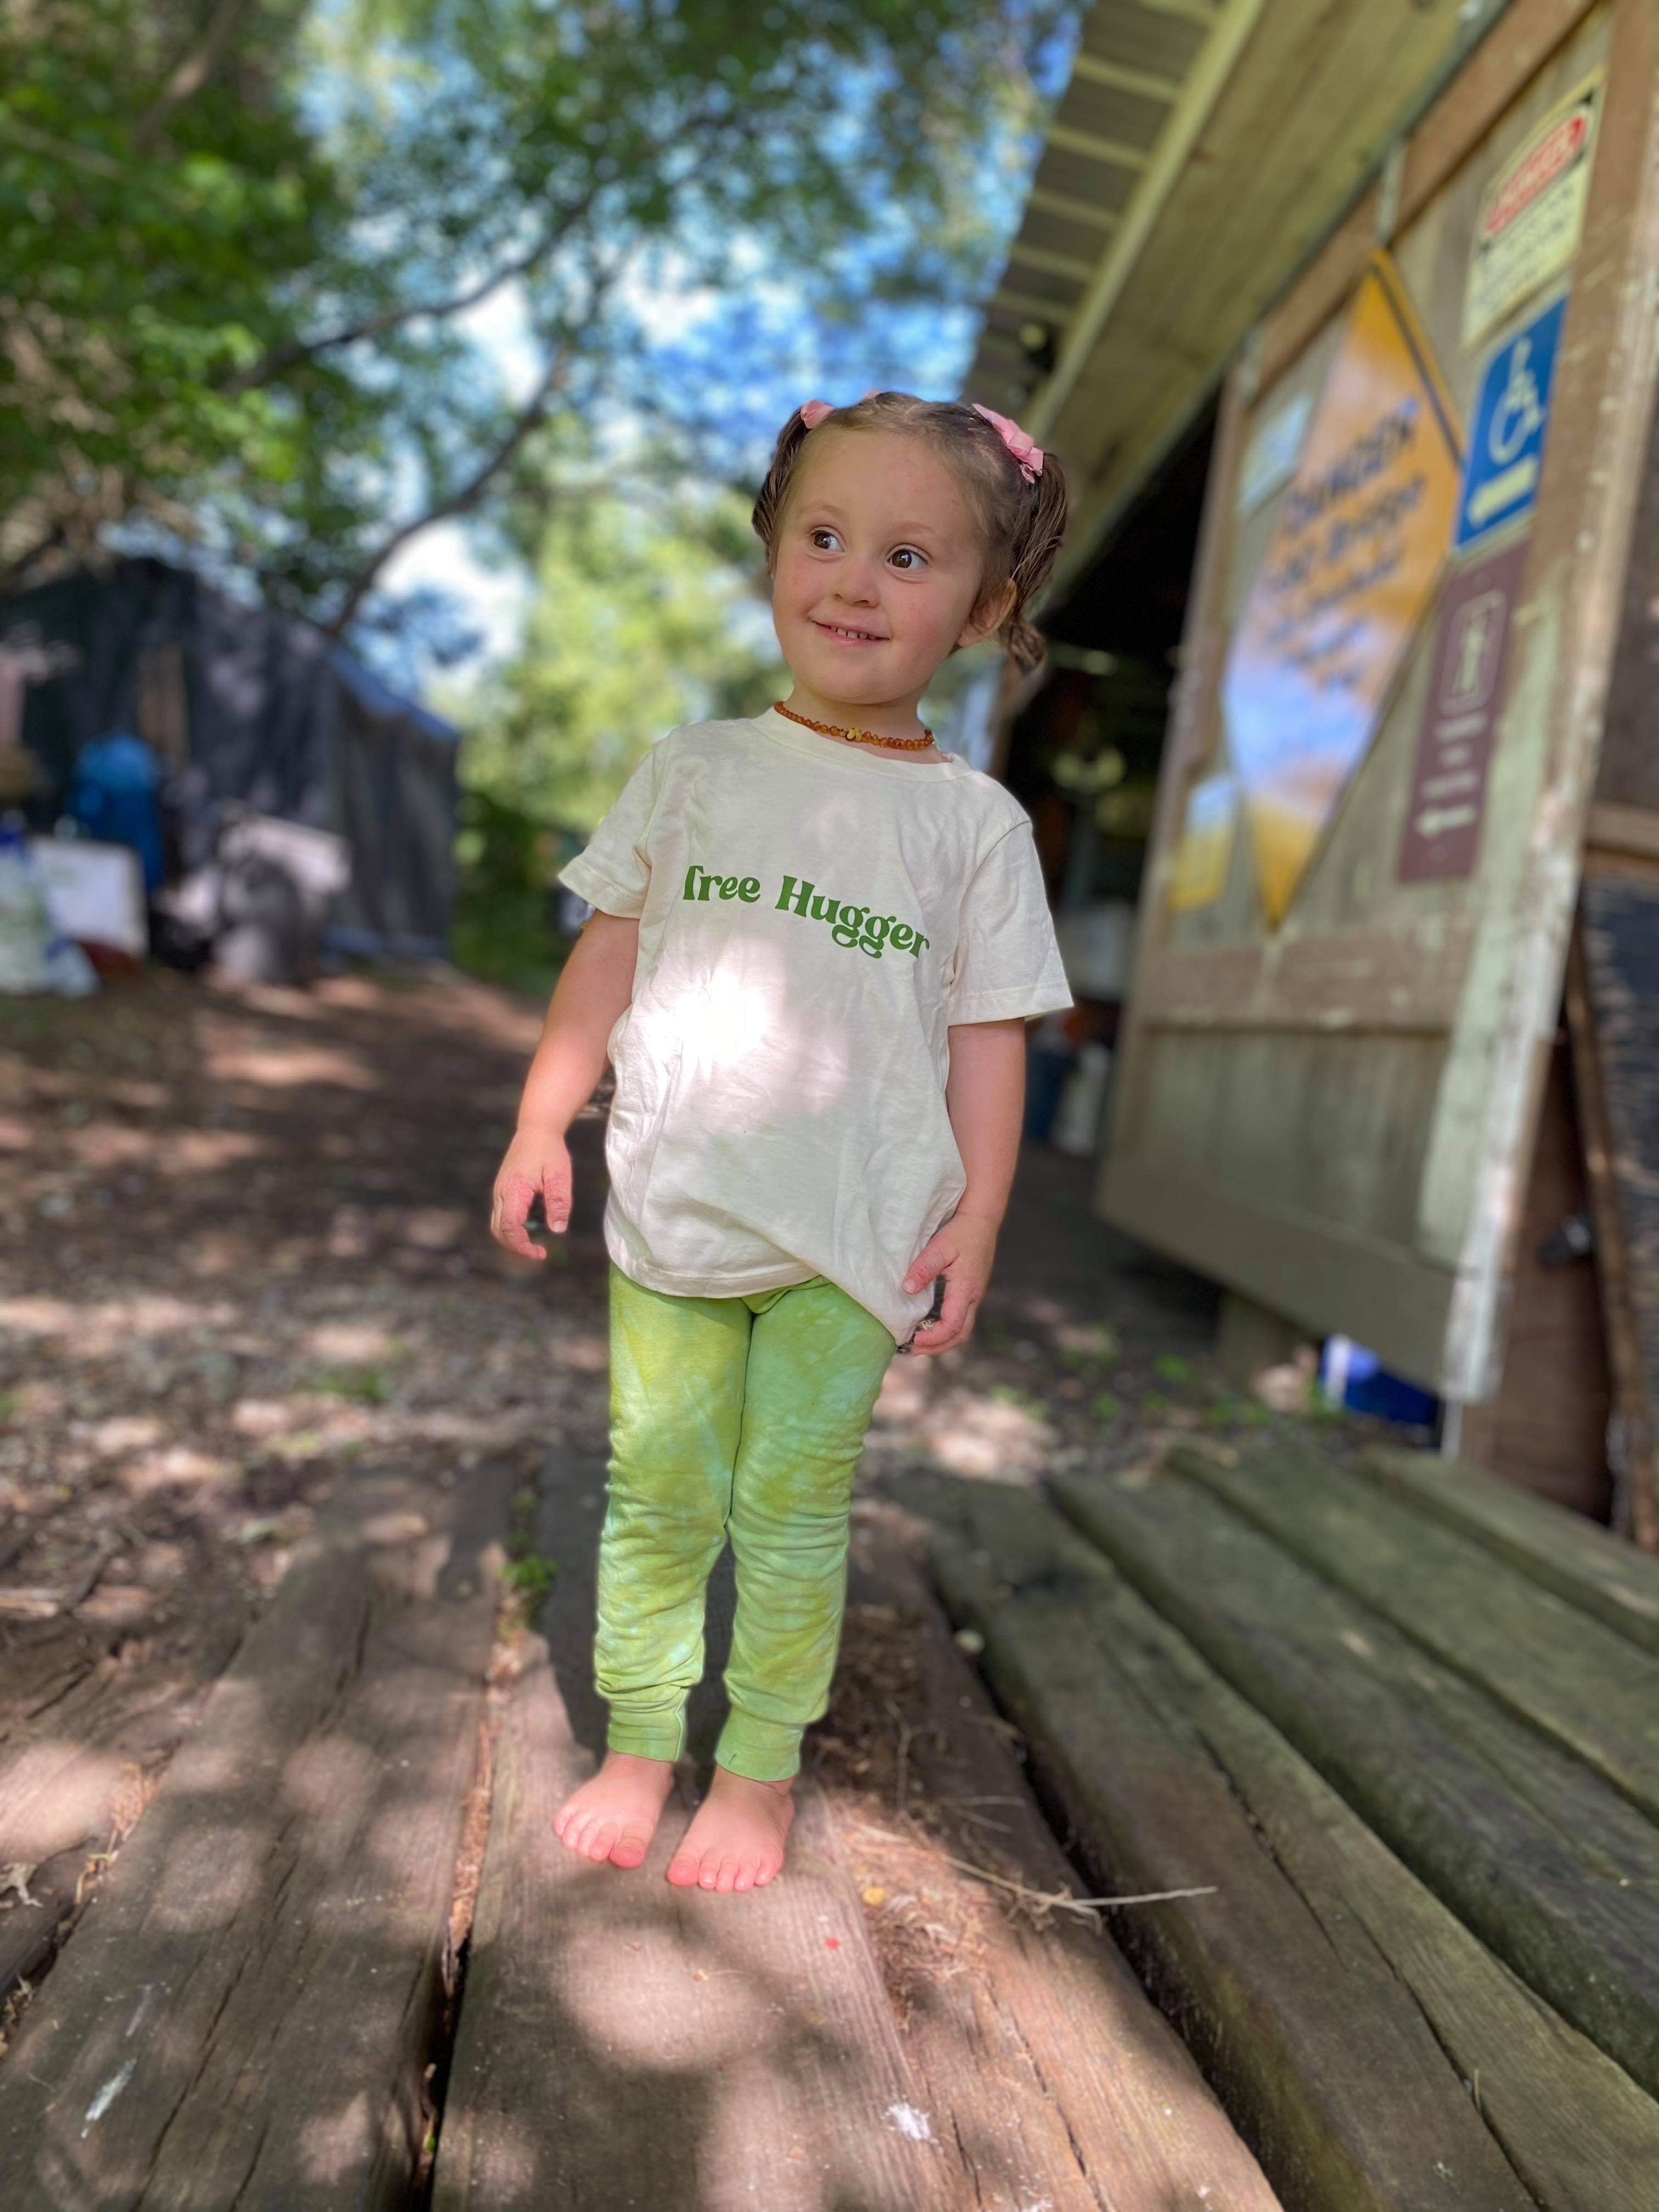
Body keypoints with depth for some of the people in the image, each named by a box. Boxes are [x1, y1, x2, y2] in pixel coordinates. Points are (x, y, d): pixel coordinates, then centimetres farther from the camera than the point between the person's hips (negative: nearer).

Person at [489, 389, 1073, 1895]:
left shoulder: (975, 820, -1)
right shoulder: (695, 768, 4)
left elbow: (988, 1032, 0)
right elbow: (611, 951, 8)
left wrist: (976, 1218, -4)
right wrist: (545, 1121, 5)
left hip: (853, 1234, -1)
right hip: (672, 1206, 2)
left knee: (792, 1503, 6)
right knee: (658, 1491, 11)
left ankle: (761, 1772, 26)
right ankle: (638, 1748, 31)